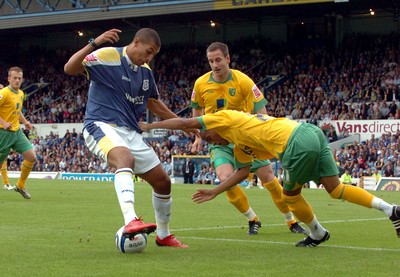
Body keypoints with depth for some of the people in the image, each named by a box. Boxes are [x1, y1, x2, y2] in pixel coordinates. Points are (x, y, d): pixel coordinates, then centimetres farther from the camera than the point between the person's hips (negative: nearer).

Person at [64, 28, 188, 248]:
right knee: (125, 158, -40)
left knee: (163, 182, 8)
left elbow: (153, 104, 27)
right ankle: (130, 221, -56)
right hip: (102, 126, -8)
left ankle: (164, 235, 30)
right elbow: (70, 68, -21)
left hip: (131, 133, 8)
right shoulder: (107, 57, -10)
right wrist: (94, 44, -32)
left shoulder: (145, 71, 12)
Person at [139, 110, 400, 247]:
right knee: (335, 188, 11)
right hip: (311, 130, 9)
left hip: (298, 144, -9)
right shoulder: (240, 145, 29)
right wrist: (214, 192, 35)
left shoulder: (226, 118, 6)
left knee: (291, 195, 12)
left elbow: (185, 122, 5)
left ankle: (318, 234, 28)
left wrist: (149, 126, 14)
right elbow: (244, 171, 32)